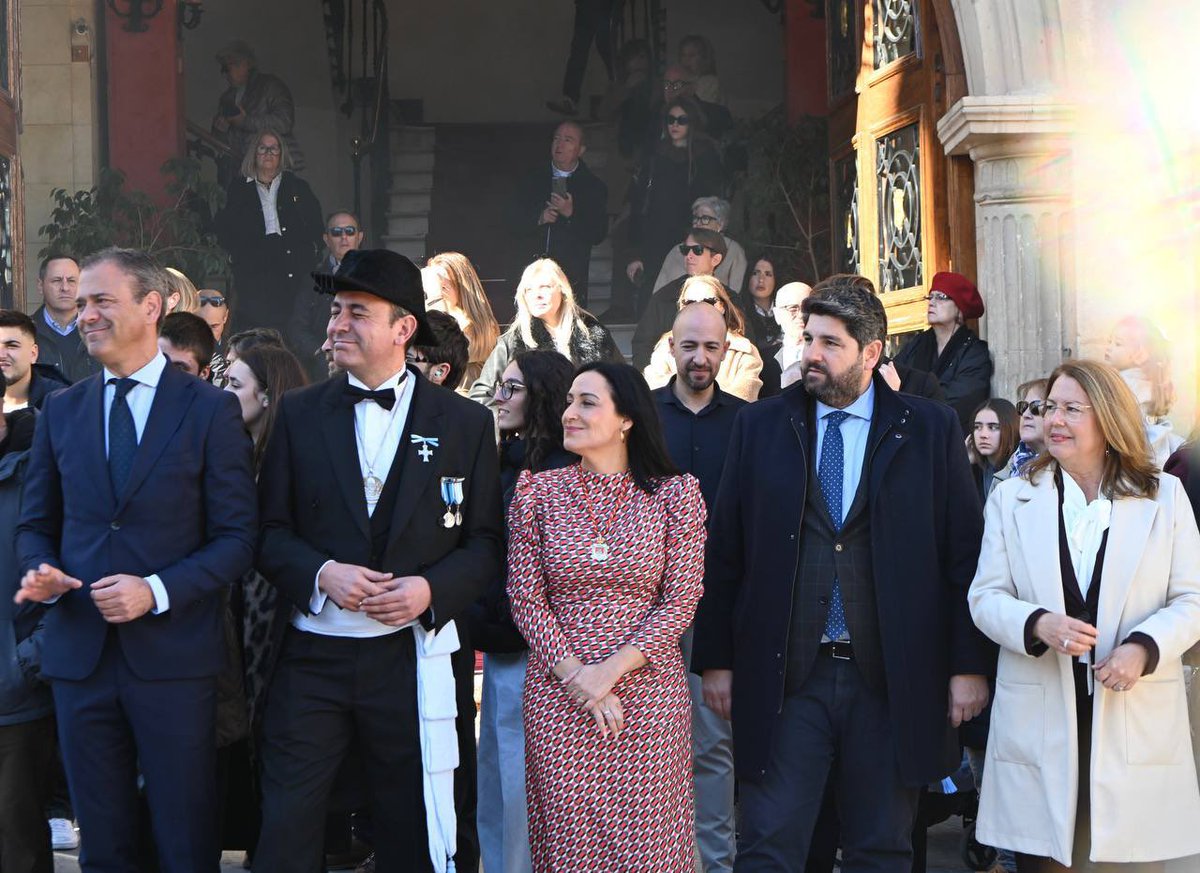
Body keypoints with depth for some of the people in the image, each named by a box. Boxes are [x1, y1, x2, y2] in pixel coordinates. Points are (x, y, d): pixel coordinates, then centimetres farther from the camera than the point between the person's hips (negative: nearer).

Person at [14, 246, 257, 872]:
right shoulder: (61, 410, 10)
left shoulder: (210, 410, -2)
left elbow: (236, 537, -5)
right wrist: (40, 573, -6)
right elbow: (35, 523, 15)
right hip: (79, 653, 4)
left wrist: (158, 591, -17)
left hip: (174, 656, -3)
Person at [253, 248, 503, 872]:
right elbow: (270, 529, 4)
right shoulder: (299, 413, 5)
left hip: (411, 656, 0)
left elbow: (484, 541, 2)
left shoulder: (465, 423, 2)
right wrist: (320, 573, -14)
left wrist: (431, 589, -16)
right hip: (311, 657, 1)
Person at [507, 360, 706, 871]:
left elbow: (682, 599, -3)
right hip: (557, 693, 1)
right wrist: (575, 676, -10)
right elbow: (525, 597, 1)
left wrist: (613, 669, -13)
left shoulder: (675, 493, 0)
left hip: (647, 689, -1)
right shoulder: (537, 492, 3)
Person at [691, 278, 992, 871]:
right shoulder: (759, 426, 5)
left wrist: (968, 665, -3)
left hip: (891, 683, 0)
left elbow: (965, 553, 1)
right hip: (784, 681, 0)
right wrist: (716, 661, 2)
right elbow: (723, 552, 6)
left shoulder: (931, 428, 2)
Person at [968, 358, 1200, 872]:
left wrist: (1143, 647, -15)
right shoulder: (1012, 498, 8)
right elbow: (985, 597, 4)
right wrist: (1038, 625, -16)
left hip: (1136, 725, 0)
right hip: (1039, 725, 1)